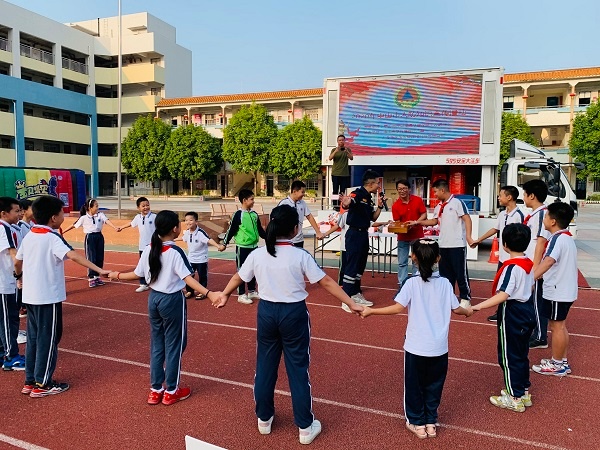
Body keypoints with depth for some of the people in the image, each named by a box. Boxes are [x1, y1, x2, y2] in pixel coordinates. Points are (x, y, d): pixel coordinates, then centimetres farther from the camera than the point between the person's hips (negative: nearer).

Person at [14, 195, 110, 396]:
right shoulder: (52, 237, -17)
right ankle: (42, 384, 13)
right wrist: (100, 270, -40)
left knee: (34, 337, 17)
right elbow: (74, 256, -32)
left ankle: (30, 381, 26)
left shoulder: (29, 235, 7)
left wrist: (19, 276, 40)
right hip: (48, 296, -8)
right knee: (48, 339, 4)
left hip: (31, 295, 8)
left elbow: (17, 262, 18)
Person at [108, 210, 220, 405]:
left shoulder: (148, 250, 0)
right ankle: (171, 391, 19)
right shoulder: (175, 252, -19)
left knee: (157, 344, 16)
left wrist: (117, 275, 27)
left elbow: (137, 274, 8)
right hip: (172, 300, -6)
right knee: (174, 345, 8)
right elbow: (188, 278, -27)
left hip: (154, 298, 6)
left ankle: (155, 390, 26)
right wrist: (208, 293, -36)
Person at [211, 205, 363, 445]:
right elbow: (327, 283, -12)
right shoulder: (300, 256, -15)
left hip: (266, 312, 3)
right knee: (298, 369, 8)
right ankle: (305, 427, 21)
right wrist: (351, 304, -4)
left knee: (265, 366, 18)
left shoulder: (257, 254, -5)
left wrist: (224, 295, 29)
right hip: (294, 314, -3)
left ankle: (264, 419, 34)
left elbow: (238, 277, 11)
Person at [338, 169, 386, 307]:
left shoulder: (369, 198, 13)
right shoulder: (358, 194, -14)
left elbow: (373, 218, 18)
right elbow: (346, 204, -34)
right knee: (352, 266, -6)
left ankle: (355, 293, 27)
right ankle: (347, 298, 1)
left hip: (364, 234, 10)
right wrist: (345, 202, -57)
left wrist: (380, 206, 5)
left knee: (360, 266, 16)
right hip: (354, 234, -10)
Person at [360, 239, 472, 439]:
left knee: (414, 385, 14)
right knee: (434, 385, 19)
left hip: (416, 346, -3)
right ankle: (431, 422, 30)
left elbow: (398, 308, -20)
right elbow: (456, 308, 8)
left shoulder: (412, 283, -13)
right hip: (439, 347, 3)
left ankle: (417, 423, 25)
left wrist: (371, 311, -11)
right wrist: (468, 311, 31)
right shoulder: (445, 283, -2)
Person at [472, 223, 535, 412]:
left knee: (508, 356, 5)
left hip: (511, 314, -9)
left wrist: (477, 307, -35)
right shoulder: (529, 263, 3)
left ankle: (515, 398, 15)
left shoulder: (511, 266, -23)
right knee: (521, 354, 20)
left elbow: (502, 295, -30)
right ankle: (524, 392, 32)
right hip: (527, 310, 9)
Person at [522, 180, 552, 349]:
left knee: (537, 301, 0)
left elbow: (541, 241, -21)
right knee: (528, 300, 16)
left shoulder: (542, 214, -17)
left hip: (536, 267, -9)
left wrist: (535, 268, -23)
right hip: (528, 265, 9)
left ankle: (540, 338, 11)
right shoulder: (533, 214, 11)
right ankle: (531, 332, 28)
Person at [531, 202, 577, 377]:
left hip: (557, 292, -10)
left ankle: (556, 365, 14)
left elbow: (548, 261, -36)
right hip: (566, 290, 10)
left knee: (556, 326, 2)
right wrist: (538, 273, 25)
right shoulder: (567, 237, 11)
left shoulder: (558, 238, -19)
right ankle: (562, 362, 28)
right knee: (561, 325, 18)